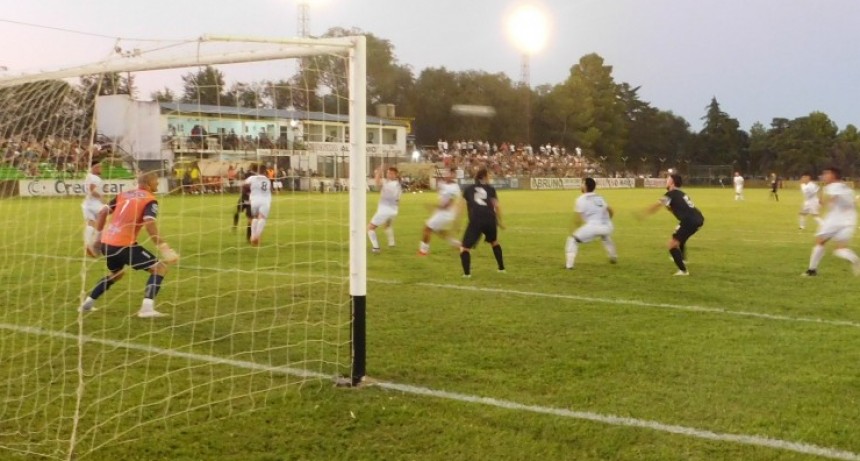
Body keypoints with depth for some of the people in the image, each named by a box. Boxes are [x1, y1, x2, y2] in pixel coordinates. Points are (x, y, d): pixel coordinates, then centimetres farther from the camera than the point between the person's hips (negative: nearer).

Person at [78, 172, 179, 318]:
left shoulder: (124, 195, 15)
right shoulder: (150, 200, -5)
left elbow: (103, 212, 14)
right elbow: (149, 224, -21)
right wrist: (163, 247, -24)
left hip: (107, 243, 8)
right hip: (123, 245, -8)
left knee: (116, 273, 34)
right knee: (159, 268, -2)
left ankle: (87, 304, 34)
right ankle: (147, 308, -17)